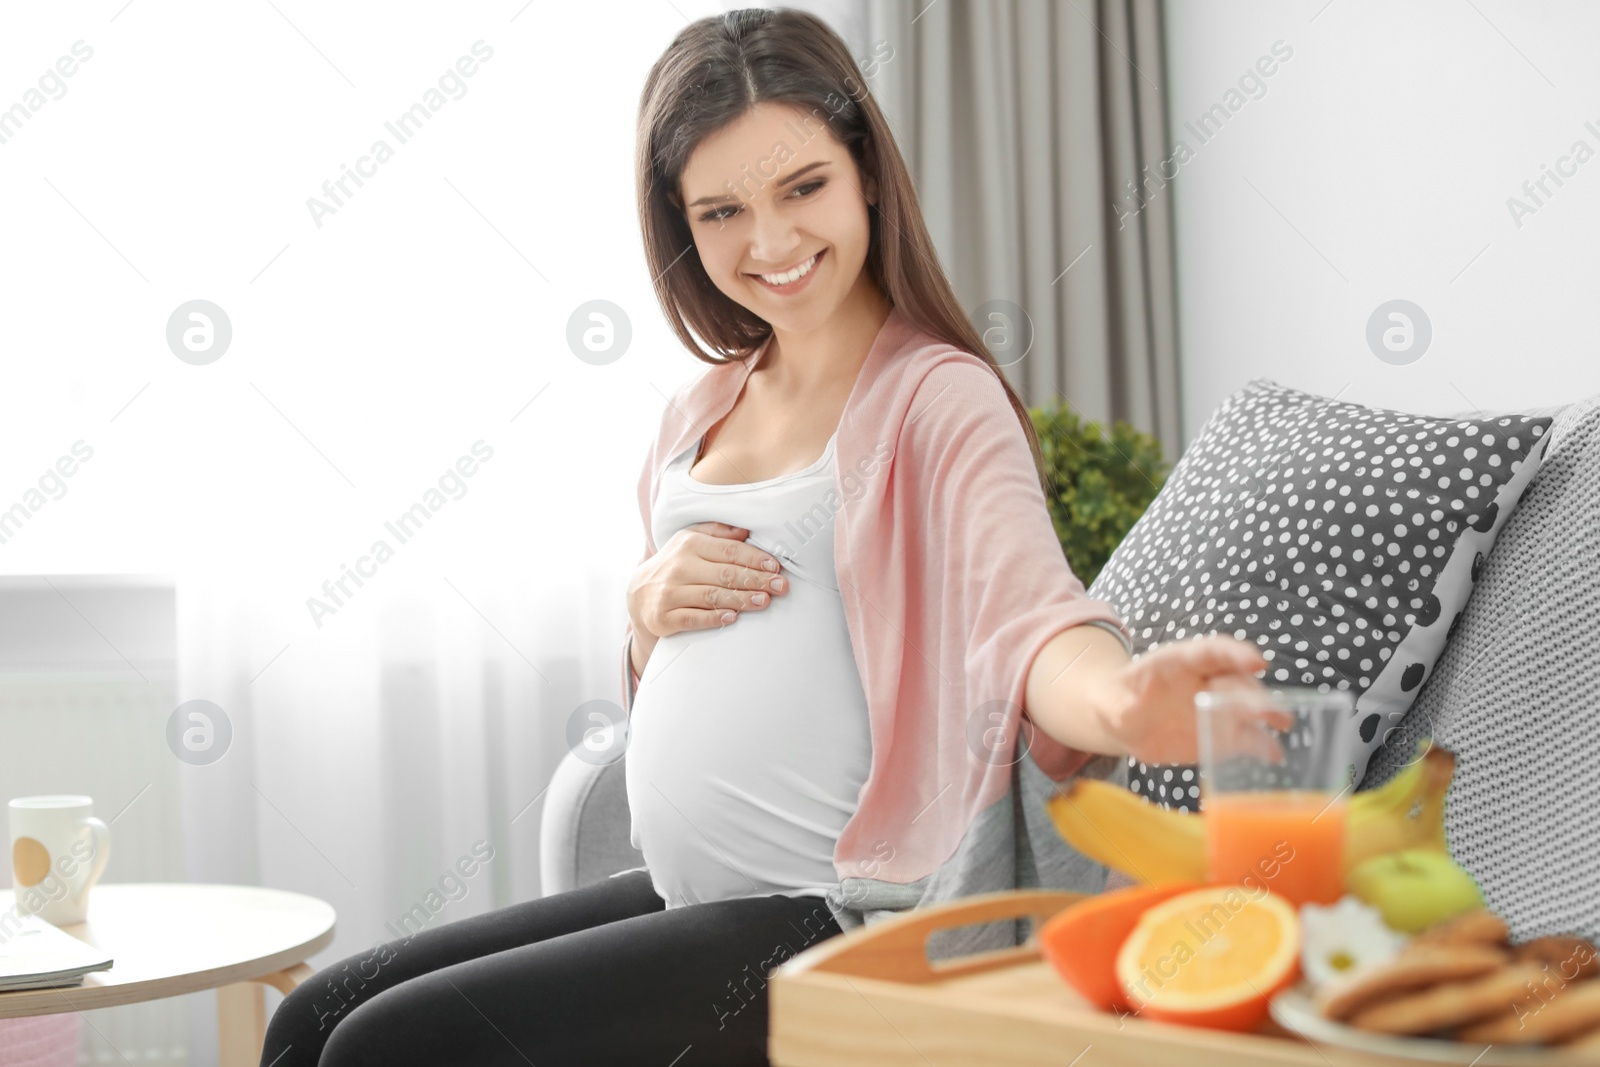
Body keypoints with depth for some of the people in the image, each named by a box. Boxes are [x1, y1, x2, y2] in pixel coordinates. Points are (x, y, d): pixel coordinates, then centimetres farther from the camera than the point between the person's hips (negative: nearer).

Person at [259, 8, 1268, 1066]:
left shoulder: (939, 396, -9)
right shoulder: (702, 409, 13)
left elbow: (1025, 616, -27)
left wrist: (1120, 697, -51)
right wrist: (648, 604, -1)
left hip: (846, 929, -7)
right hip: (687, 901, 8)